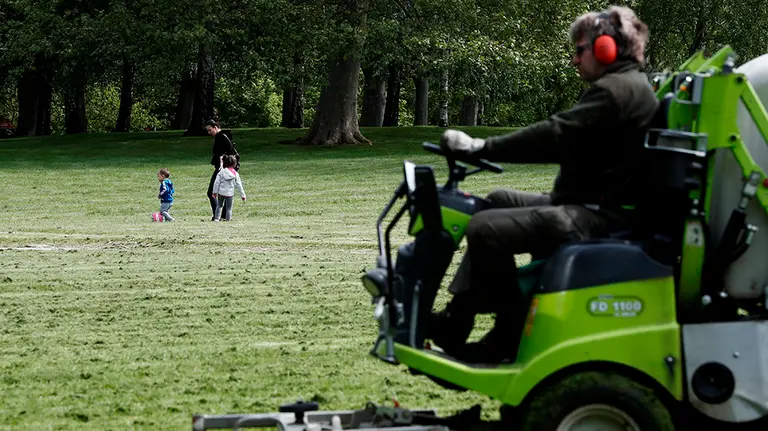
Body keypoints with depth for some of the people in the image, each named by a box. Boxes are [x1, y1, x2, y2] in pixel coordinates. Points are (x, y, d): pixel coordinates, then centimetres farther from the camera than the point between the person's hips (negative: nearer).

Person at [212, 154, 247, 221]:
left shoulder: (221, 172, -5)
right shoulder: (235, 174, -4)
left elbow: (216, 182, -4)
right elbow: (239, 185, 1)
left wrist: (215, 192, 5)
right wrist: (243, 195, 8)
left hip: (221, 193, 1)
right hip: (230, 193, -1)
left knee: (219, 205, 18)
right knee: (229, 208, 9)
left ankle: (216, 218, 13)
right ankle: (228, 219, 7)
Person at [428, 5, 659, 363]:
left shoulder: (614, 91, -16)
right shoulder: (626, 87, 19)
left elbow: (553, 136, -24)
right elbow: (563, 143, 19)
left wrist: (481, 147, -21)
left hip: (600, 216, -12)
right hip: (597, 204, 12)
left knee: (486, 228, -22)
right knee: (498, 202, 22)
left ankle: (511, 334, -9)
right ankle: (456, 318, 16)